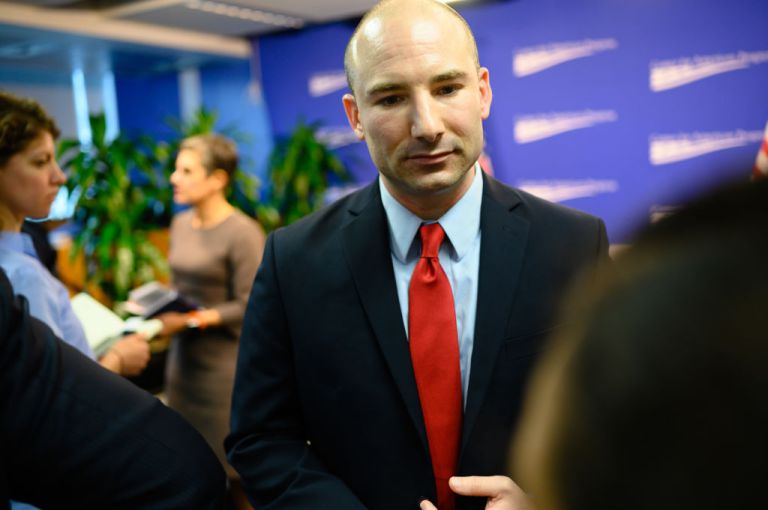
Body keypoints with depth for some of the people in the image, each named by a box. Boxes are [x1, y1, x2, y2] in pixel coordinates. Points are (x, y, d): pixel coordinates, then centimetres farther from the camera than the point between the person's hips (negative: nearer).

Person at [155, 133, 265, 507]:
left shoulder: (243, 233, -14)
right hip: (184, 356, 7)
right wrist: (159, 308, 2)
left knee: (233, 475, 3)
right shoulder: (180, 224, 9)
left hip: (226, 361, -7)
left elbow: (250, 307, -15)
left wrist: (193, 320, -20)